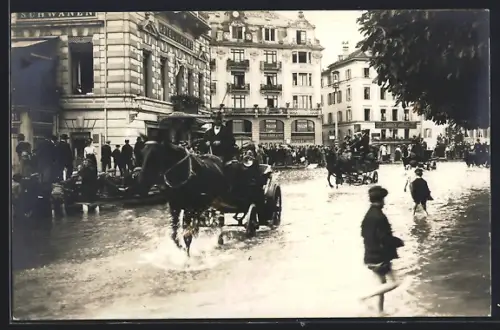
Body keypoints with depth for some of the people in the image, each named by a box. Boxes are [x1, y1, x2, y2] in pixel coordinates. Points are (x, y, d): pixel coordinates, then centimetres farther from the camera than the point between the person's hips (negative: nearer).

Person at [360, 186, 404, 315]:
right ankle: (367, 297, -8)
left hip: (371, 256, 9)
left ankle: (380, 310, 26)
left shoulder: (368, 215, 6)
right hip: (380, 256, -9)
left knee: (383, 284, 20)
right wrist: (399, 242, -4)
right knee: (393, 283, -3)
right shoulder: (379, 217, -21)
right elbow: (385, 238, -22)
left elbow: (364, 234, 14)